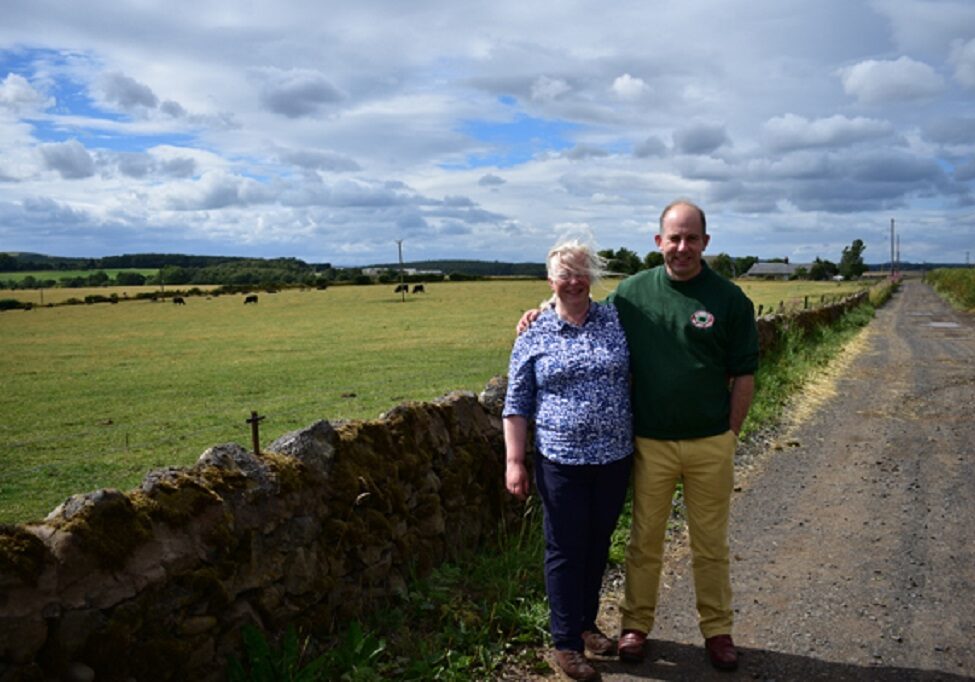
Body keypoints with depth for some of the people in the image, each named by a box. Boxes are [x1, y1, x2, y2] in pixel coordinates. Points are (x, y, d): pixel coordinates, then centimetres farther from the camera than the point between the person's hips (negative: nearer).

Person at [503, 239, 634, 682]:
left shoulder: (616, 321, 1)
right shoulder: (534, 336, -3)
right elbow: (517, 404, -1)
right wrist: (514, 461, -6)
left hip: (615, 459, 3)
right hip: (562, 462, -3)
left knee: (598, 546, 16)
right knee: (566, 551, 6)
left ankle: (586, 623, 36)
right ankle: (566, 642, 21)